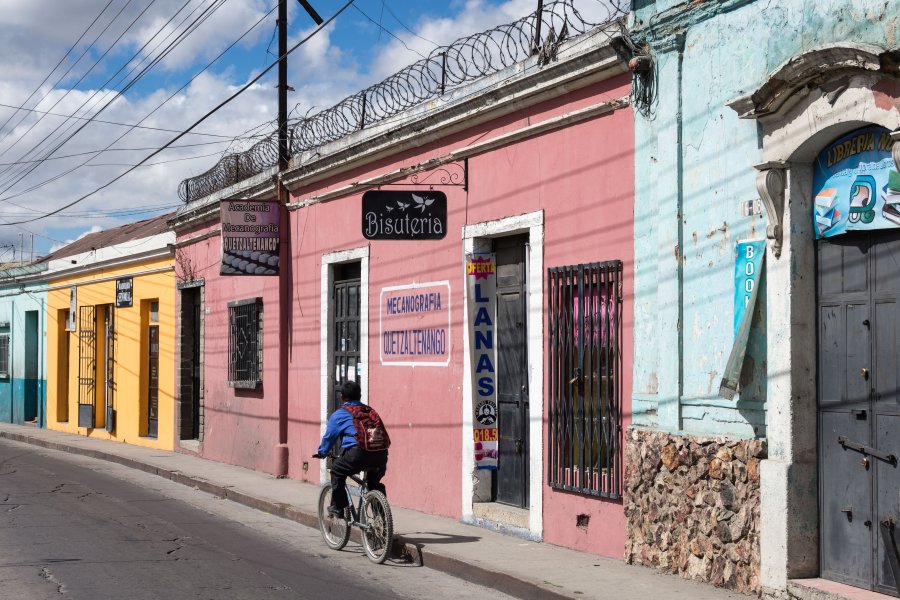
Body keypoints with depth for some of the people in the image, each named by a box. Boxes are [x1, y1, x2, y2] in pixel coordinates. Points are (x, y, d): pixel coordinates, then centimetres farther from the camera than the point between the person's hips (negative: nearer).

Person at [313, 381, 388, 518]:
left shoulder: (338, 415, 15)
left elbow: (329, 437, 22)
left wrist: (322, 453, 41)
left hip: (359, 451, -5)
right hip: (380, 453, 5)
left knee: (337, 470, 20)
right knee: (374, 481, 30)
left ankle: (338, 508, 19)